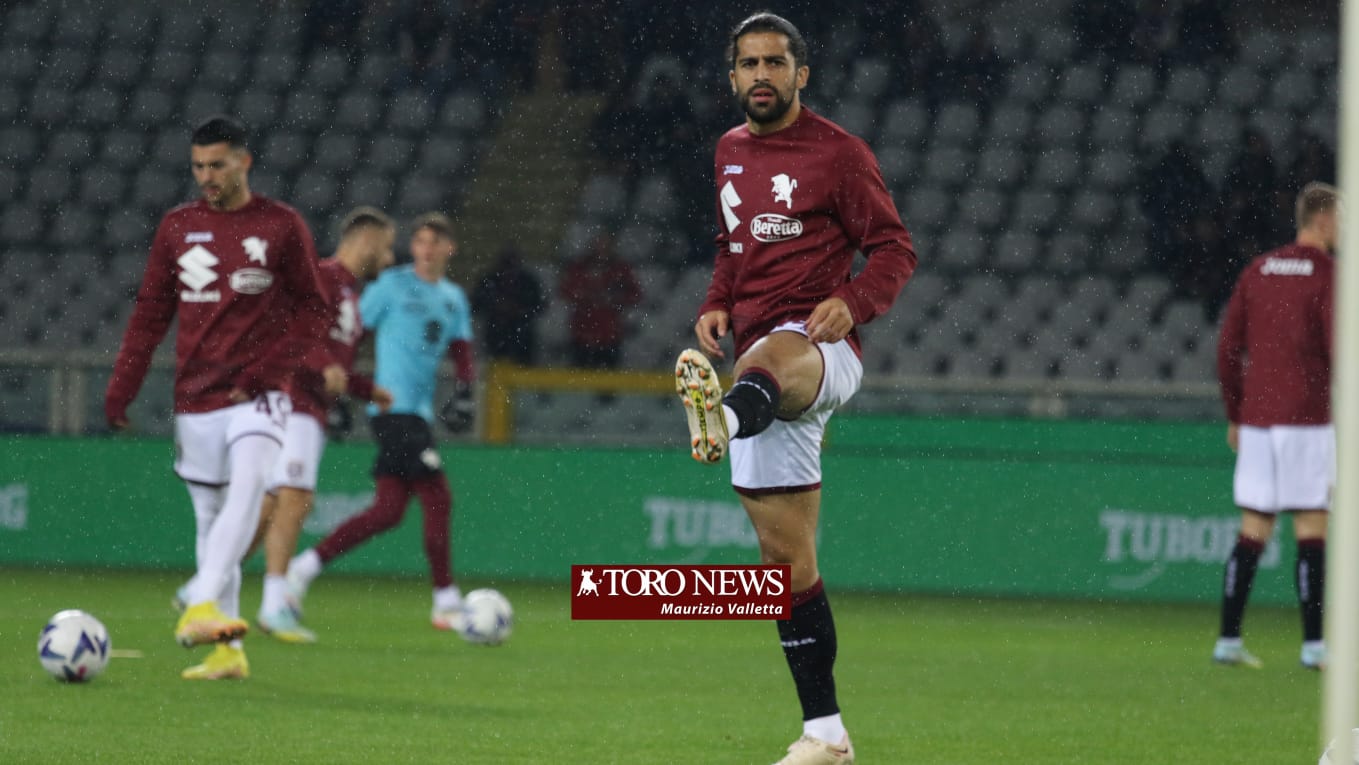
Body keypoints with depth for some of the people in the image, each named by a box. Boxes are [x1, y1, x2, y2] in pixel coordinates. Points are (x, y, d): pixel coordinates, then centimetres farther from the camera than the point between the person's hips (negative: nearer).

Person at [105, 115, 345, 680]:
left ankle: (202, 607, -39)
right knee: (209, 520, 5)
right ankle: (227, 651, 10)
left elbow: (314, 309, 3)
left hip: (259, 396, -3)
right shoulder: (178, 227, 9)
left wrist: (268, 368, -11)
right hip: (195, 399, 3)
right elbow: (150, 313, 13)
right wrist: (120, 390, 5)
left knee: (246, 491, -26)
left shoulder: (281, 226, 1)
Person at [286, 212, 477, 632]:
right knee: (437, 499, -10)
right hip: (394, 406, -8)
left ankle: (305, 567, 12)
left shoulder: (454, 298, 16)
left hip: (419, 410, 8)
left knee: (388, 511, 6)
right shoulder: (393, 284, -4)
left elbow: (462, 352, 20)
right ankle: (446, 603, -4)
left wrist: (464, 391, 1)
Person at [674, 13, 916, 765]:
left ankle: (721, 418, -84)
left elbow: (895, 248, -3)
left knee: (769, 360, -45)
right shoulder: (730, 152, 18)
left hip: (819, 345, -7)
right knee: (785, 555, 6)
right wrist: (715, 306, 10)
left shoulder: (837, 152, -1)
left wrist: (853, 303, -23)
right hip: (758, 363, 7)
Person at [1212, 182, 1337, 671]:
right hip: (1306, 420, -6)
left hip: (1257, 418, 6)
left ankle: (1228, 640, 5)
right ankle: (1313, 645, -5)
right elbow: (1338, 354, -13)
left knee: (1252, 532, 8)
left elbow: (1228, 350, 11)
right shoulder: (1328, 275, -7)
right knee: (1311, 528, -3)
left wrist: (1235, 416, 18)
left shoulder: (1257, 272, 12)